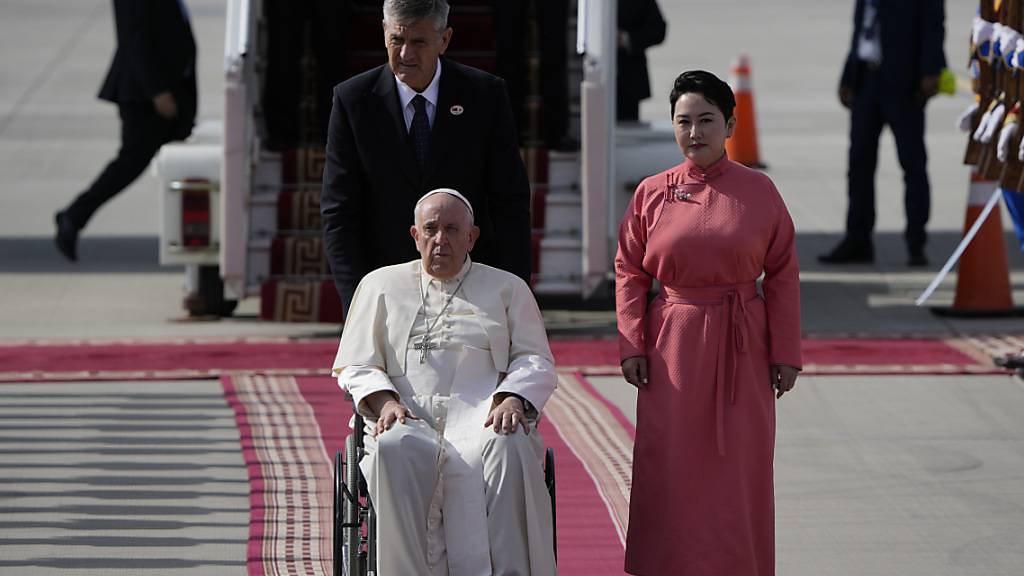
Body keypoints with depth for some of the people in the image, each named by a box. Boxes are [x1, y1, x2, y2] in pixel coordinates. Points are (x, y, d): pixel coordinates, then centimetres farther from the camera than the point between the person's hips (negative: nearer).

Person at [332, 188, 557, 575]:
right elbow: (355, 366, 17)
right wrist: (385, 401, -6)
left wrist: (513, 399, -8)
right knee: (396, 449, -38)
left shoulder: (507, 289, 23)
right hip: (410, 419, 0)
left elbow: (536, 362, 15)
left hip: (482, 417, 0)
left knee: (510, 449, -38)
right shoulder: (382, 286, 23)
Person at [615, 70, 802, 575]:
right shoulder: (652, 193, 1)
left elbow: (782, 277, 2)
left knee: (739, 471, 3)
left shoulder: (760, 192, -1)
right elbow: (629, 273, 5)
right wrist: (631, 346, -3)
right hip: (673, 348, 0)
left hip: (741, 349, 0)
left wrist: (785, 354, -1)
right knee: (670, 470, 0)